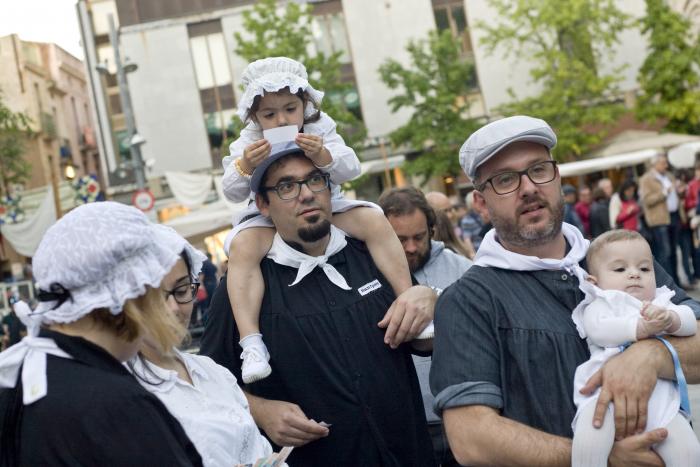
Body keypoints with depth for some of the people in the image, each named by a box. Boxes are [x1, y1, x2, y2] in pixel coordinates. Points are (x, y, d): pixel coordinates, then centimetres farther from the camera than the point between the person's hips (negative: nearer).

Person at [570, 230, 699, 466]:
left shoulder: (661, 304, 26)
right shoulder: (598, 306, 13)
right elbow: (599, 329, -9)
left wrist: (669, 318, -16)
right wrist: (643, 328, -20)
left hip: (659, 396, 4)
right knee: (587, 446, -30)